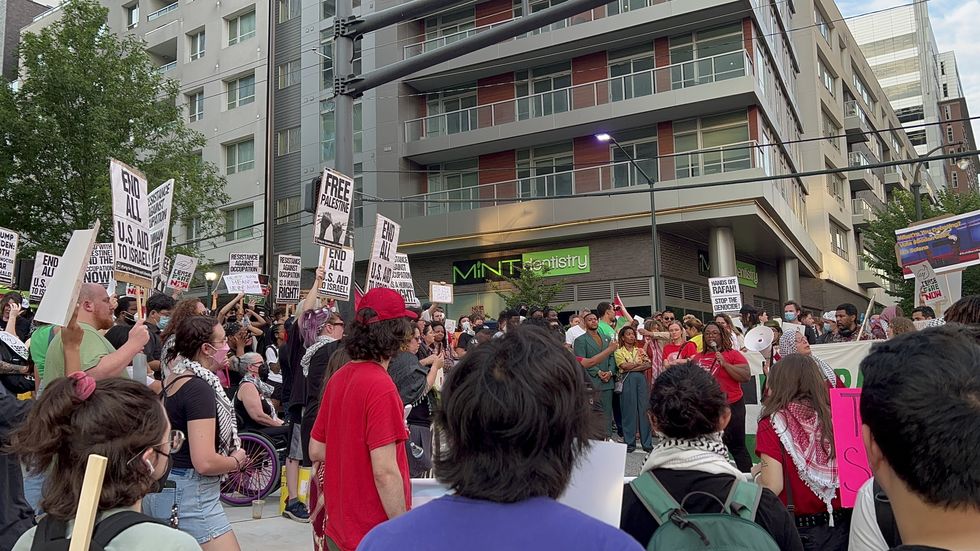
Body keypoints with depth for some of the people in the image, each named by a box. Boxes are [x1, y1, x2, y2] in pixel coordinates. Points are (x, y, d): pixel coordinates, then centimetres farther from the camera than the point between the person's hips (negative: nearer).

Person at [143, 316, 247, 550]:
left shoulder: (173, 379, 6)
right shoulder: (199, 389, -21)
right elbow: (205, 462, -26)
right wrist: (236, 460, -9)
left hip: (161, 489, 10)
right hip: (188, 496, -10)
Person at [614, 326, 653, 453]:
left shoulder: (640, 350, 17)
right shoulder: (619, 352, 7)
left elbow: (648, 365, 2)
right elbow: (624, 366, -9)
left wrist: (631, 367, -8)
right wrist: (639, 363, 0)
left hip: (641, 379, 3)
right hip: (627, 381, -3)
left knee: (644, 409, 1)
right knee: (629, 411, -1)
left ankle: (647, 443, 7)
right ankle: (630, 443, 7)